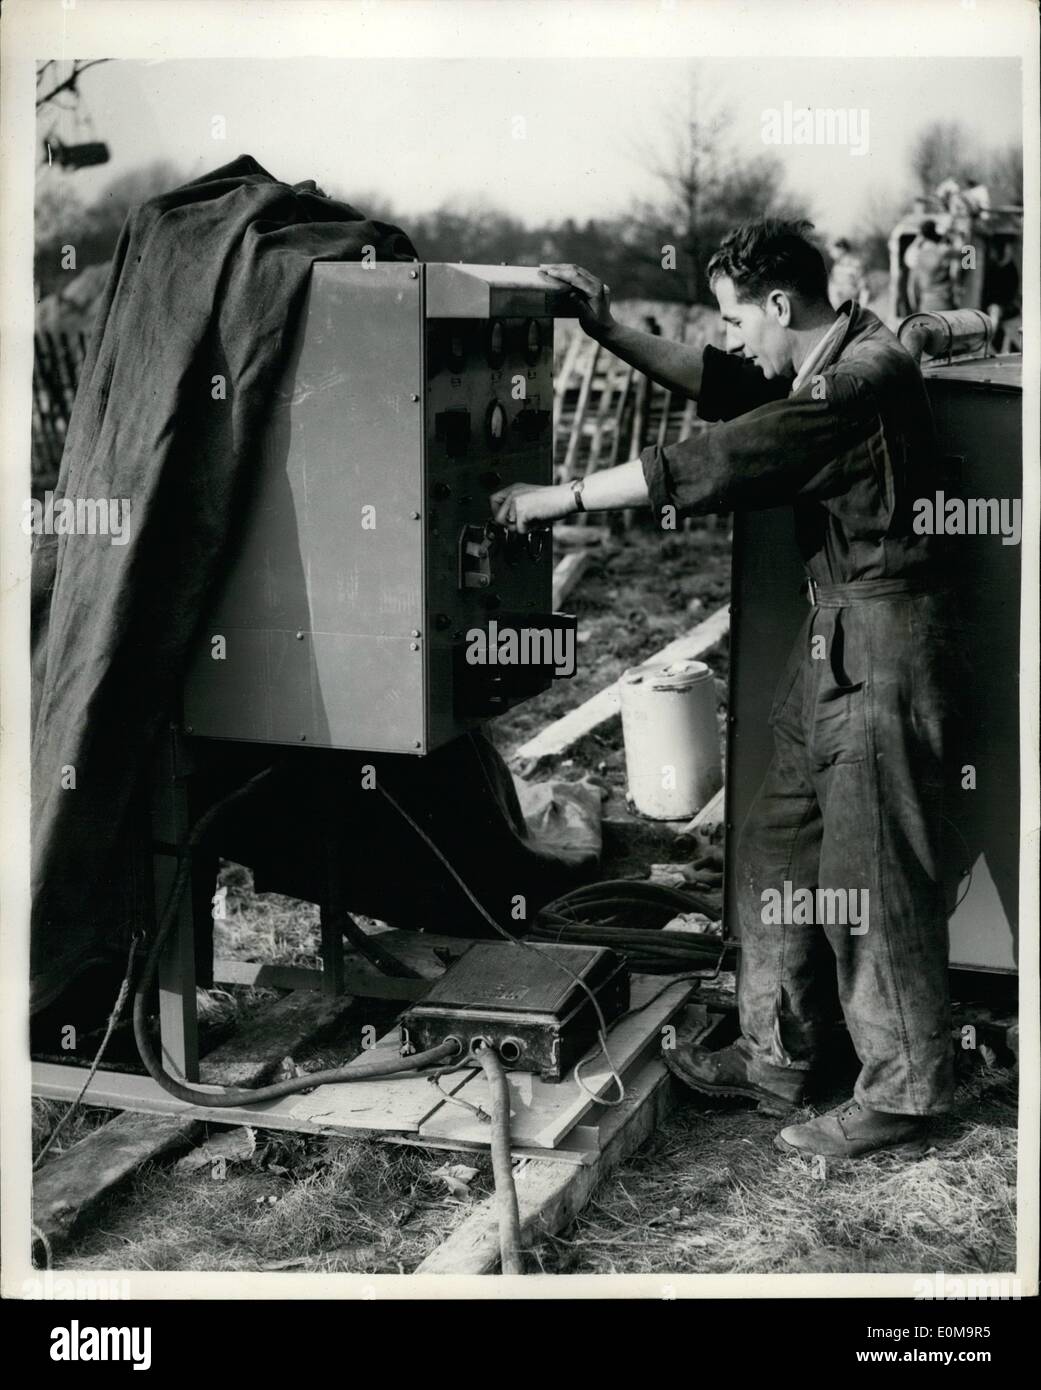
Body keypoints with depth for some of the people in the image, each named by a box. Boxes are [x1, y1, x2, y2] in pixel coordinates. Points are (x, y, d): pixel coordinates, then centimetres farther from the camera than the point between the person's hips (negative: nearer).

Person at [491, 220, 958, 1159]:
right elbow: (721, 387, 23)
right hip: (835, 633, 10)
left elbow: (712, 464, -24)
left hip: (881, 639, -10)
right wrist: (610, 330, 14)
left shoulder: (865, 378, -21)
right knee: (779, 846, 15)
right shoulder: (828, 363, 10)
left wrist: (560, 499, -18)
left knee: (872, 873, -1)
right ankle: (778, 1057, 27)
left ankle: (905, 1096, 13)